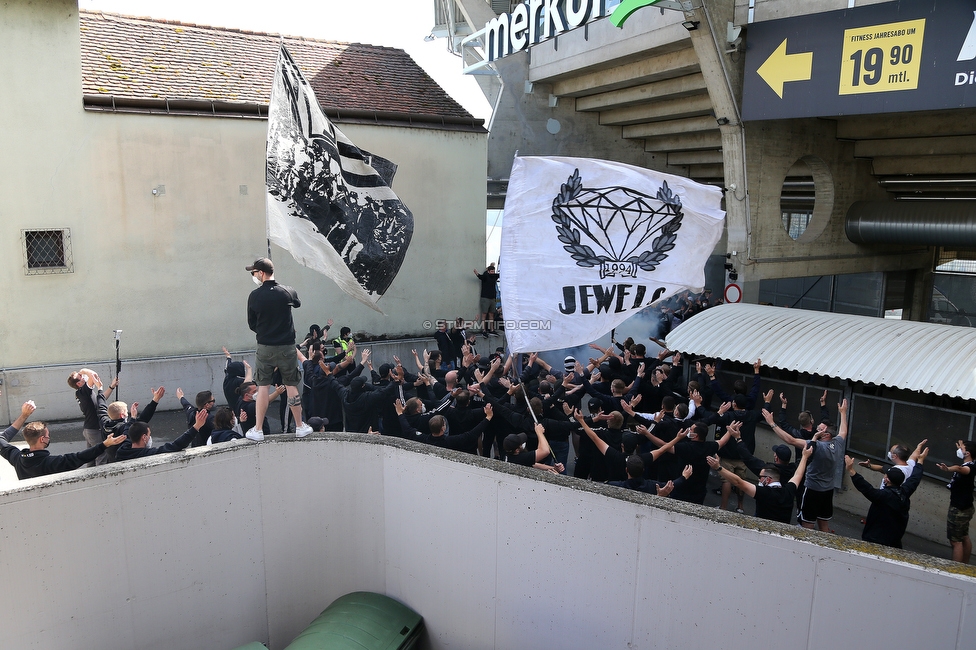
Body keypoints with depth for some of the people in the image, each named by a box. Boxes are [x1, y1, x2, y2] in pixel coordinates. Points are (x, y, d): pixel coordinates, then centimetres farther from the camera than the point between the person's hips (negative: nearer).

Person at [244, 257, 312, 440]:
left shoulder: (254, 296, -8)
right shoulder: (288, 292, -6)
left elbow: (252, 324, 1)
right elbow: (298, 303, 18)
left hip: (264, 347, 0)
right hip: (287, 347, 1)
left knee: (262, 387, 8)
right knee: (291, 386, 10)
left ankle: (258, 430, 12)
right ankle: (300, 427, 17)